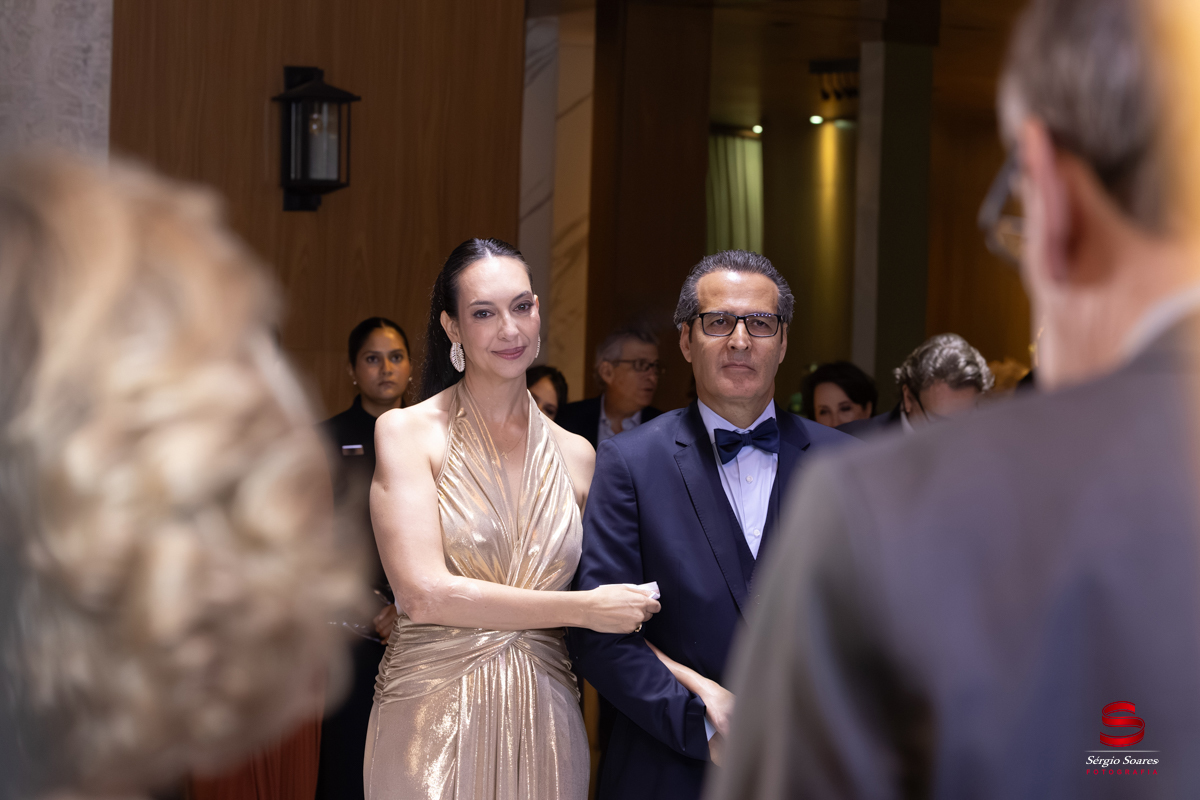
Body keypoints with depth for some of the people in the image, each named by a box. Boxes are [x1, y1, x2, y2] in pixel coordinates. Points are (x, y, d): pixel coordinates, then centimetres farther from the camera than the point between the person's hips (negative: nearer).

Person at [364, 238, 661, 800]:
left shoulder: (575, 455, 8)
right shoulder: (406, 432, -4)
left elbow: (616, 614, 10)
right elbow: (423, 594, -15)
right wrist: (583, 608, -12)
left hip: (542, 729, 3)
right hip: (432, 725, -3)